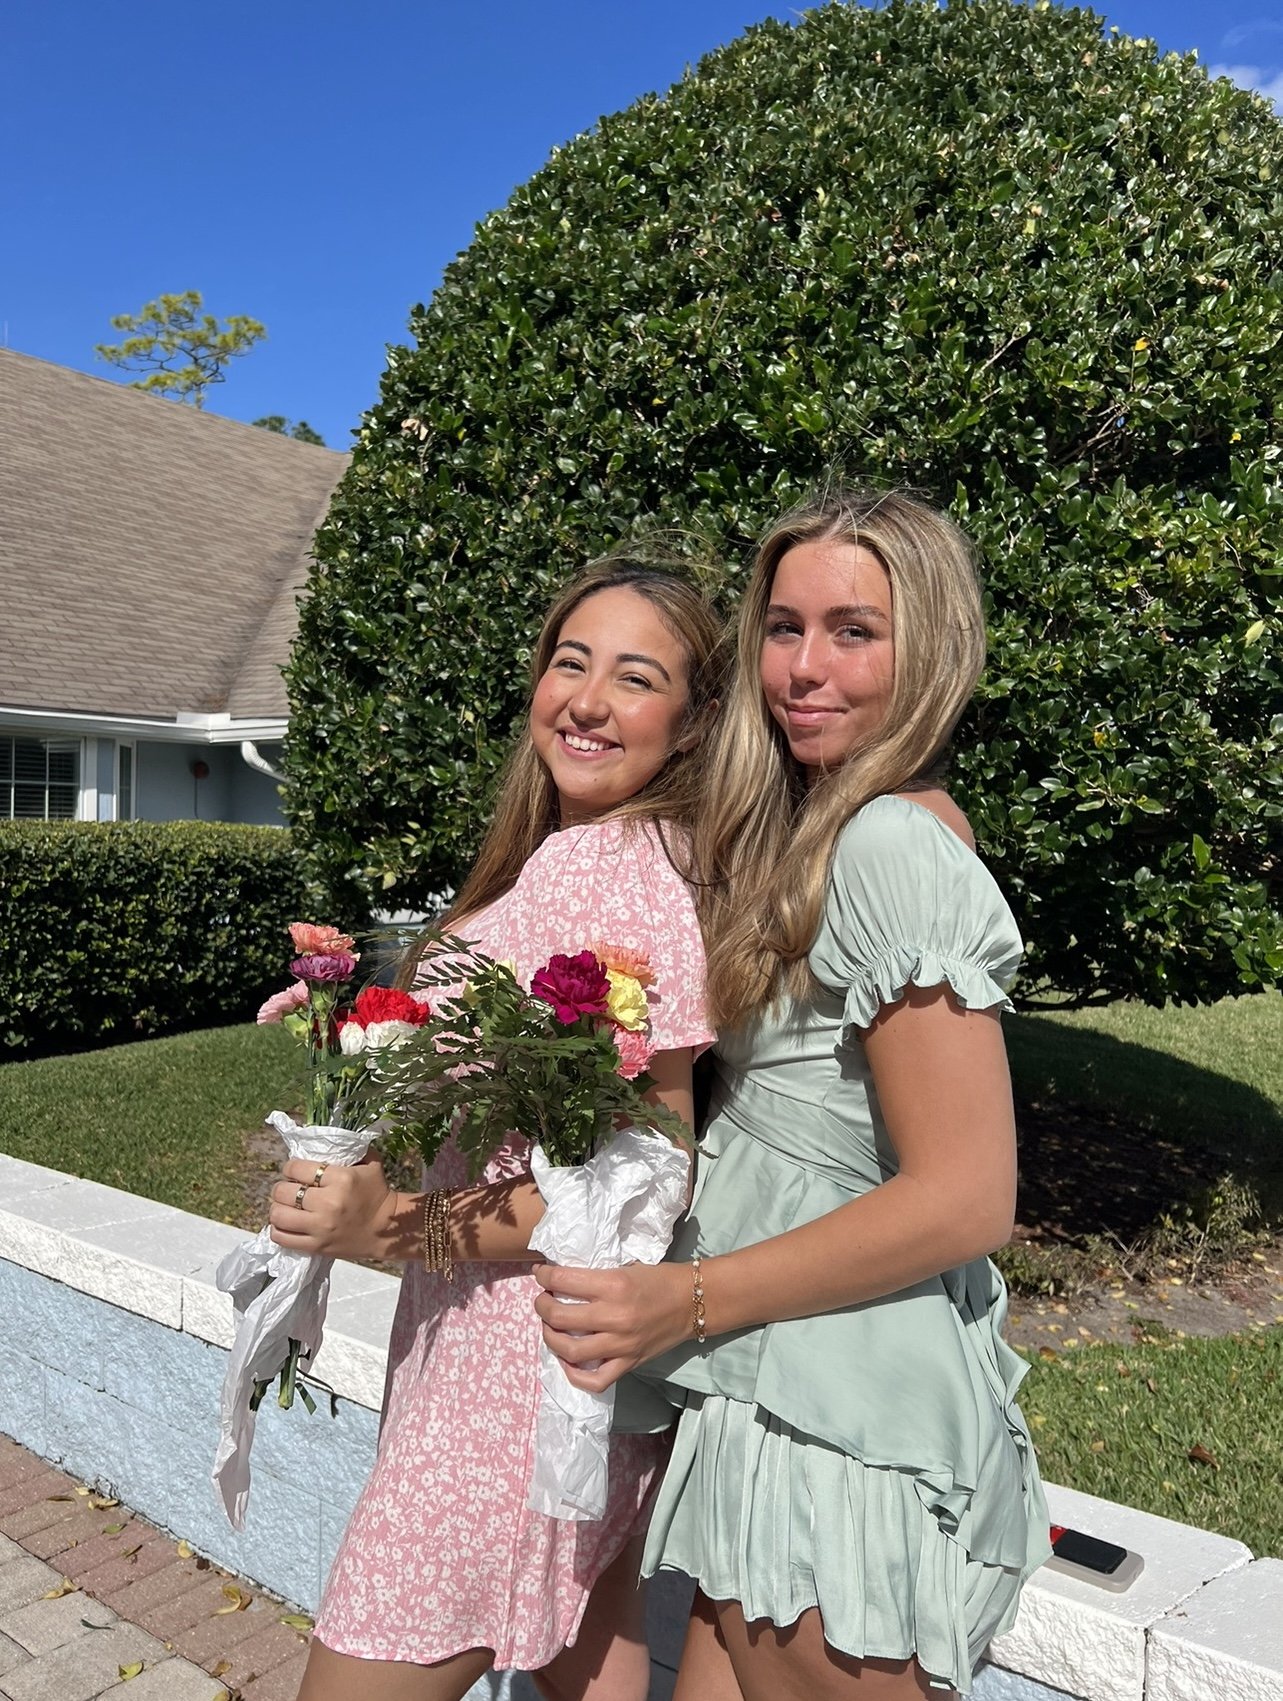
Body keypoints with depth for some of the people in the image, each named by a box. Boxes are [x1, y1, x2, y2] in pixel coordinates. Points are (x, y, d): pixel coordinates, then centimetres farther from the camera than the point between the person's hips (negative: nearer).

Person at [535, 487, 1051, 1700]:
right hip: (785, 1388, 9)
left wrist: (685, 1302, -18)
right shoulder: (811, 829, 10)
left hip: (842, 1429, -9)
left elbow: (963, 1198, -22)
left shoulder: (891, 846, -20)